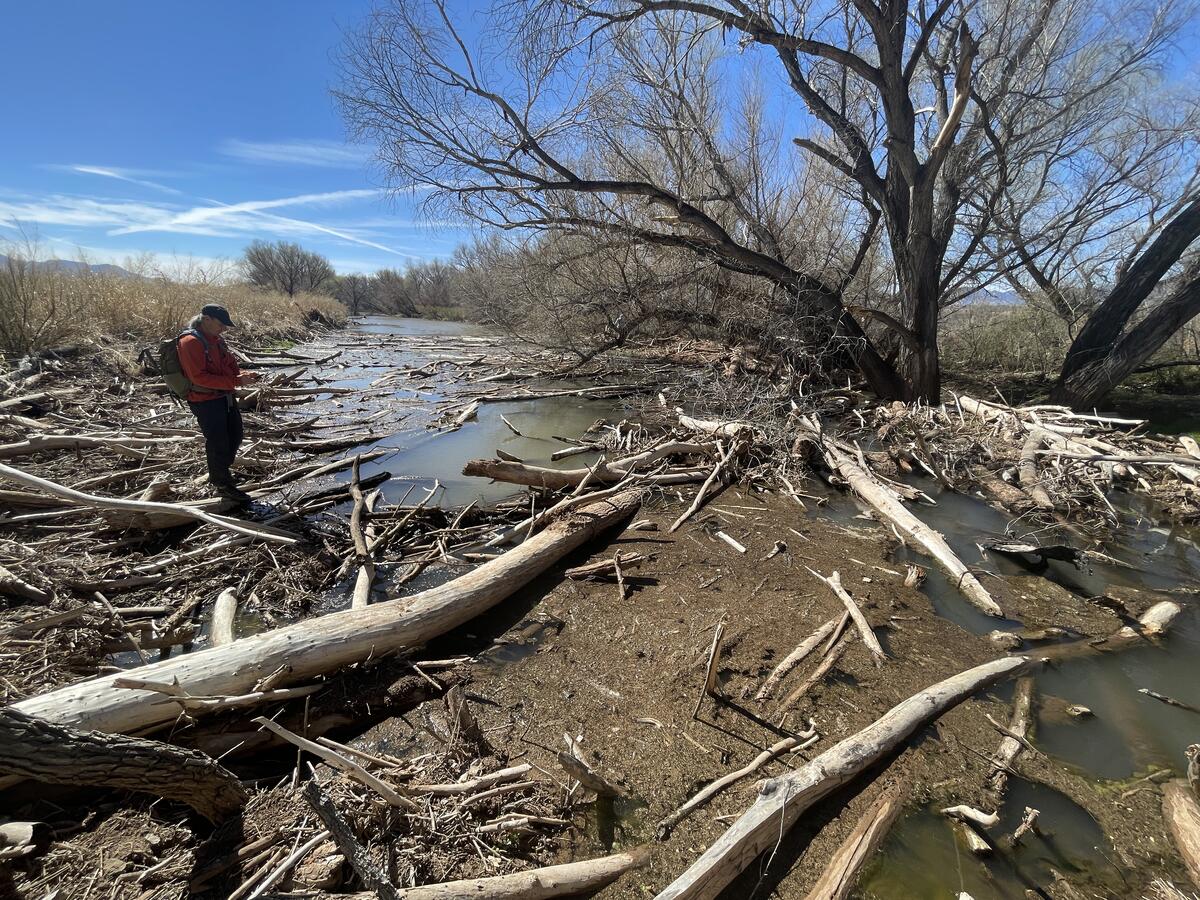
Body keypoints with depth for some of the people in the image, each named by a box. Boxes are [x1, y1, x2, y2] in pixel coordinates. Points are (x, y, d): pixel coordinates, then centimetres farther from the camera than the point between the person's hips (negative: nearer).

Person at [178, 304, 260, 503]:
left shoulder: (216, 340, 9)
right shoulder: (190, 342, -17)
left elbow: (230, 365, 18)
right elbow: (199, 377, -25)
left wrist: (242, 376, -4)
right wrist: (235, 381, -27)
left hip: (225, 397, 9)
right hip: (205, 402, -9)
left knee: (235, 436, 18)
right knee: (218, 443, 0)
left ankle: (219, 474, 38)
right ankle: (223, 485, 17)